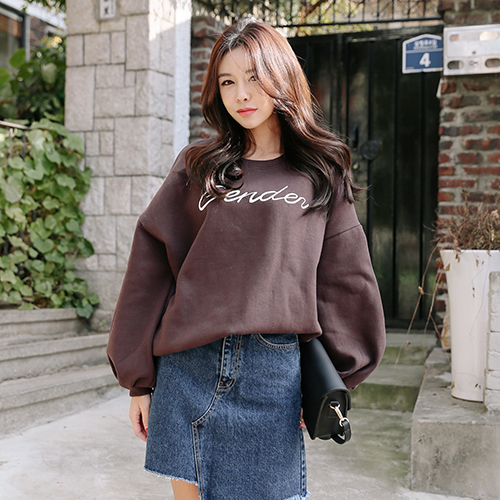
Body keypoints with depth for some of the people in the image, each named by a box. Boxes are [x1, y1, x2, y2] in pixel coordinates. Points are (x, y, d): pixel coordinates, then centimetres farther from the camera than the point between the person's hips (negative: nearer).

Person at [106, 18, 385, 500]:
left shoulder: (319, 175, 7)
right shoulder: (195, 166, 8)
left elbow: (341, 282, 7)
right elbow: (152, 267, 5)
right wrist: (139, 378, 3)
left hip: (275, 373, -1)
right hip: (186, 368, 1)